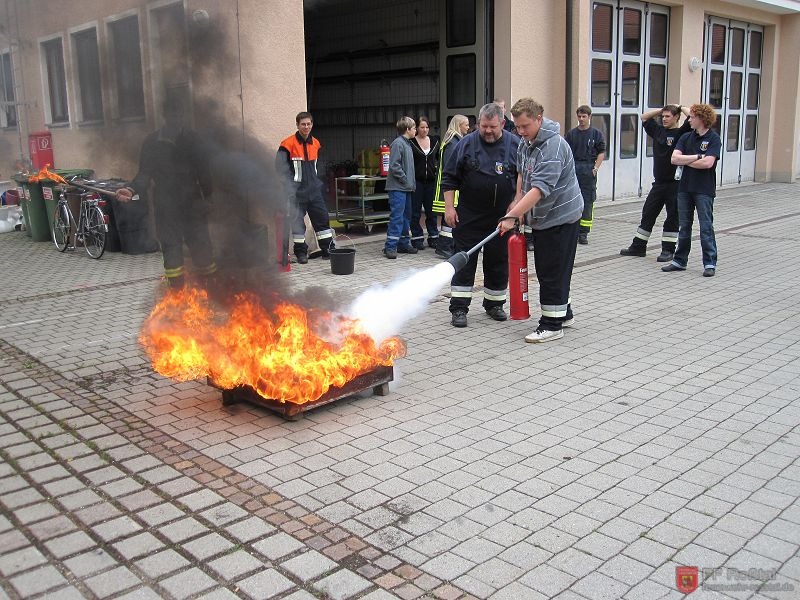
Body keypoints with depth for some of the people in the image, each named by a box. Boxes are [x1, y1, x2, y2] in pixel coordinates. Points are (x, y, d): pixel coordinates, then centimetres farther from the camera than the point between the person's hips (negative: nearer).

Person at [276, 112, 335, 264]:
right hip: (297, 191, -5)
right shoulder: (289, 144, -10)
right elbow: (280, 168, -10)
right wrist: (289, 188, -14)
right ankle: (300, 252, 13)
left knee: (322, 218, 7)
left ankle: (328, 249, 16)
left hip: (314, 189, 5)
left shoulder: (316, 144, 9)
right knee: (297, 221, 2)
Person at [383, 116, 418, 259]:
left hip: (406, 188, 10)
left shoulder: (407, 144, 17)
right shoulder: (398, 143, -13)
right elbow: (394, 166, -19)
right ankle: (390, 246, -9)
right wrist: (405, 180, -15)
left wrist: (412, 182, 13)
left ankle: (404, 243, 21)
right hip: (398, 188, -10)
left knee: (406, 216, 13)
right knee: (397, 217, -11)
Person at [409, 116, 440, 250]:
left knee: (431, 210, 7)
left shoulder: (434, 141, 9)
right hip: (416, 181, -3)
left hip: (431, 180, 3)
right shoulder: (411, 142, -3)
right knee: (415, 211, 2)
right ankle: (417, 238, 9)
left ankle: (433, 237, 15)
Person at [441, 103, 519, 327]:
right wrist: (449, 207, -5)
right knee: (464, 262, 1)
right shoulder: (466, 144, -2)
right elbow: (449, 178, 1)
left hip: (502, 218, 1)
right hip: (469, 216, -1)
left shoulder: (515, 145, 1)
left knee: (498, 262, 10)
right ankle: (459, 308, 7)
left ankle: (494, 304, 26)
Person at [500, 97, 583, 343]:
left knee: (553, 272, -5)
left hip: (560, 216, -10)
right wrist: (518, 201, 11)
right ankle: (564, 314, 31)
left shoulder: (553, 146, -26)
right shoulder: (526, 141, 6)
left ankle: (552, 325, 3)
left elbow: (540, 189, -34)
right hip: (541, 217, 10)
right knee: (545, 270, 17)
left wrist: (512, 215, -39)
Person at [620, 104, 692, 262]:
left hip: (675, 184, -6)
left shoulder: (681, 133, -6)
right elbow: (644, 117, 22)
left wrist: (681, 107, -4)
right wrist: (662, 109, 13)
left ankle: (668, 249, 10)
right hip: (658, 183, 6)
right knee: (648, 214, 10)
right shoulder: (658, 130, 11)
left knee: (672, 218, 2)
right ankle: (638, 246, 17)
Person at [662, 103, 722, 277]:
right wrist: (697, 156, -11)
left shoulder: (714, 139, -6)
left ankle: (710, 263, 5)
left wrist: (685, 161, -8)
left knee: (706, 227, -2)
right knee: (684, 226, 11)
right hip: (685, 188, 5)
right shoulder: (686, 137, 9)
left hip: (704, 190, -5)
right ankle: (680, 261, 19)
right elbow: (674, 159, -4)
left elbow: (707, 163, -19)